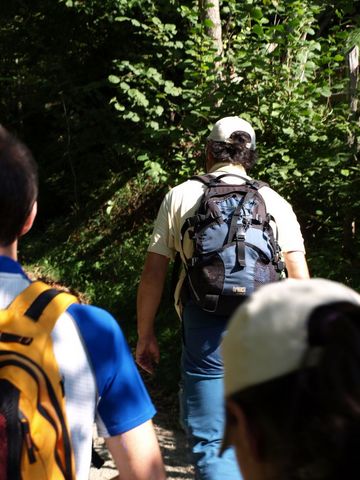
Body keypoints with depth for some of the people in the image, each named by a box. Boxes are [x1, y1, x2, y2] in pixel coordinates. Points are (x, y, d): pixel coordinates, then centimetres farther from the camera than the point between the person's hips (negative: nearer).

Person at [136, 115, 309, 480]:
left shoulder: (181, 196, 6)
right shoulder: (274, 202, 10)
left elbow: (153, 274, 3)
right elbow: (301, 281, 4)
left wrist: (145, 336, 12)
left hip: (206, 330, -2)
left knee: (210, 440, 2)